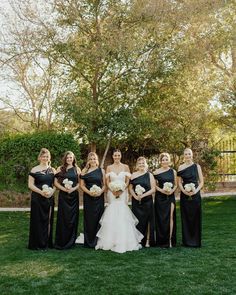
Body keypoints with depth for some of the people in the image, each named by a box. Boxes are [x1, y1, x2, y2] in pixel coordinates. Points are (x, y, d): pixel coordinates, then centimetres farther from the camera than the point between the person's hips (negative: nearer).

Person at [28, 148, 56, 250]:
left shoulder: (52, 170, 10)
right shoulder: (34, 170, -2)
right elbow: (30, 185, -7)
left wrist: (52, 191, -10)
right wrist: (41, 192, -18)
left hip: (49, 198, 4)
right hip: (37, 198, -4)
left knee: (48, 220, 8)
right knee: (38, 220, 0)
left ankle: (47, 242, 19)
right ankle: (38, 244, 10)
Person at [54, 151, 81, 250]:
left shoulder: (77, 169, 8)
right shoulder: (60, 169, 5)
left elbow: (80, 182, 5)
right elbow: (56, 182, 1)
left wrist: (73, 188, -11)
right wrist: (64, 189, -12)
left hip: (74, 195, 1)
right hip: (63, 195, -1)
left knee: (73, 218, 3)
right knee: (63, 217, -2)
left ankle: (71, 241, 15)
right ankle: (61, 242, 7)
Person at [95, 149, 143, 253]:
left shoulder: (125, 167, 4)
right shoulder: (109, 168, 7)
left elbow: (128, 181, 2)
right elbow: (107, 182, 5)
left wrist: (121, 190, -10)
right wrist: (113, 190, -10)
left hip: (123, 193, -1)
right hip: (112, 193, 1)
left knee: (122, 214, -5)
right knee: (112, 214, -2)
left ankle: (123, 242, 2)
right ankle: (111, 241, 6)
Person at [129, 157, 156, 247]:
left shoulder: (149, 175, 1)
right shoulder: (133, 175, 7)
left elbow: (153, 189, -4)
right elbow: (130, 188, 6)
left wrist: (143, 195, -15)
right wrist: (135, 196, -11)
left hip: (147, 201, -1)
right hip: (136, 201, 1)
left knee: (147, 220, 2)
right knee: (138, 220, 3)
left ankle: (147, 241, 10)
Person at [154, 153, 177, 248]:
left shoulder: (173, 171, 6)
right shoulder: (156, 172, -1)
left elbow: (176, 184, 10)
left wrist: (172, 190, -8)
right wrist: (161, 190, -14)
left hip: (170, 196, 2)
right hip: (160, 197, -2)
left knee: (170, 216, -4)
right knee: (161, 218, 1)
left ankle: (170, 240, 2)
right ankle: (162, 241, 9)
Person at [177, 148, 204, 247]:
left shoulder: (197, 166, 4)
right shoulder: (181, 167, 6)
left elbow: (201, 182, 2)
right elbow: (179, 182, 3)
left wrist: (196, 190, -14)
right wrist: (184, 191, -14)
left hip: (195, 194, -1)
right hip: (184, 195, 1)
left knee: (196, 217, 2)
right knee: (185, 218, 4)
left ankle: (196, 241, 13)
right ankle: (187, 240, 13)